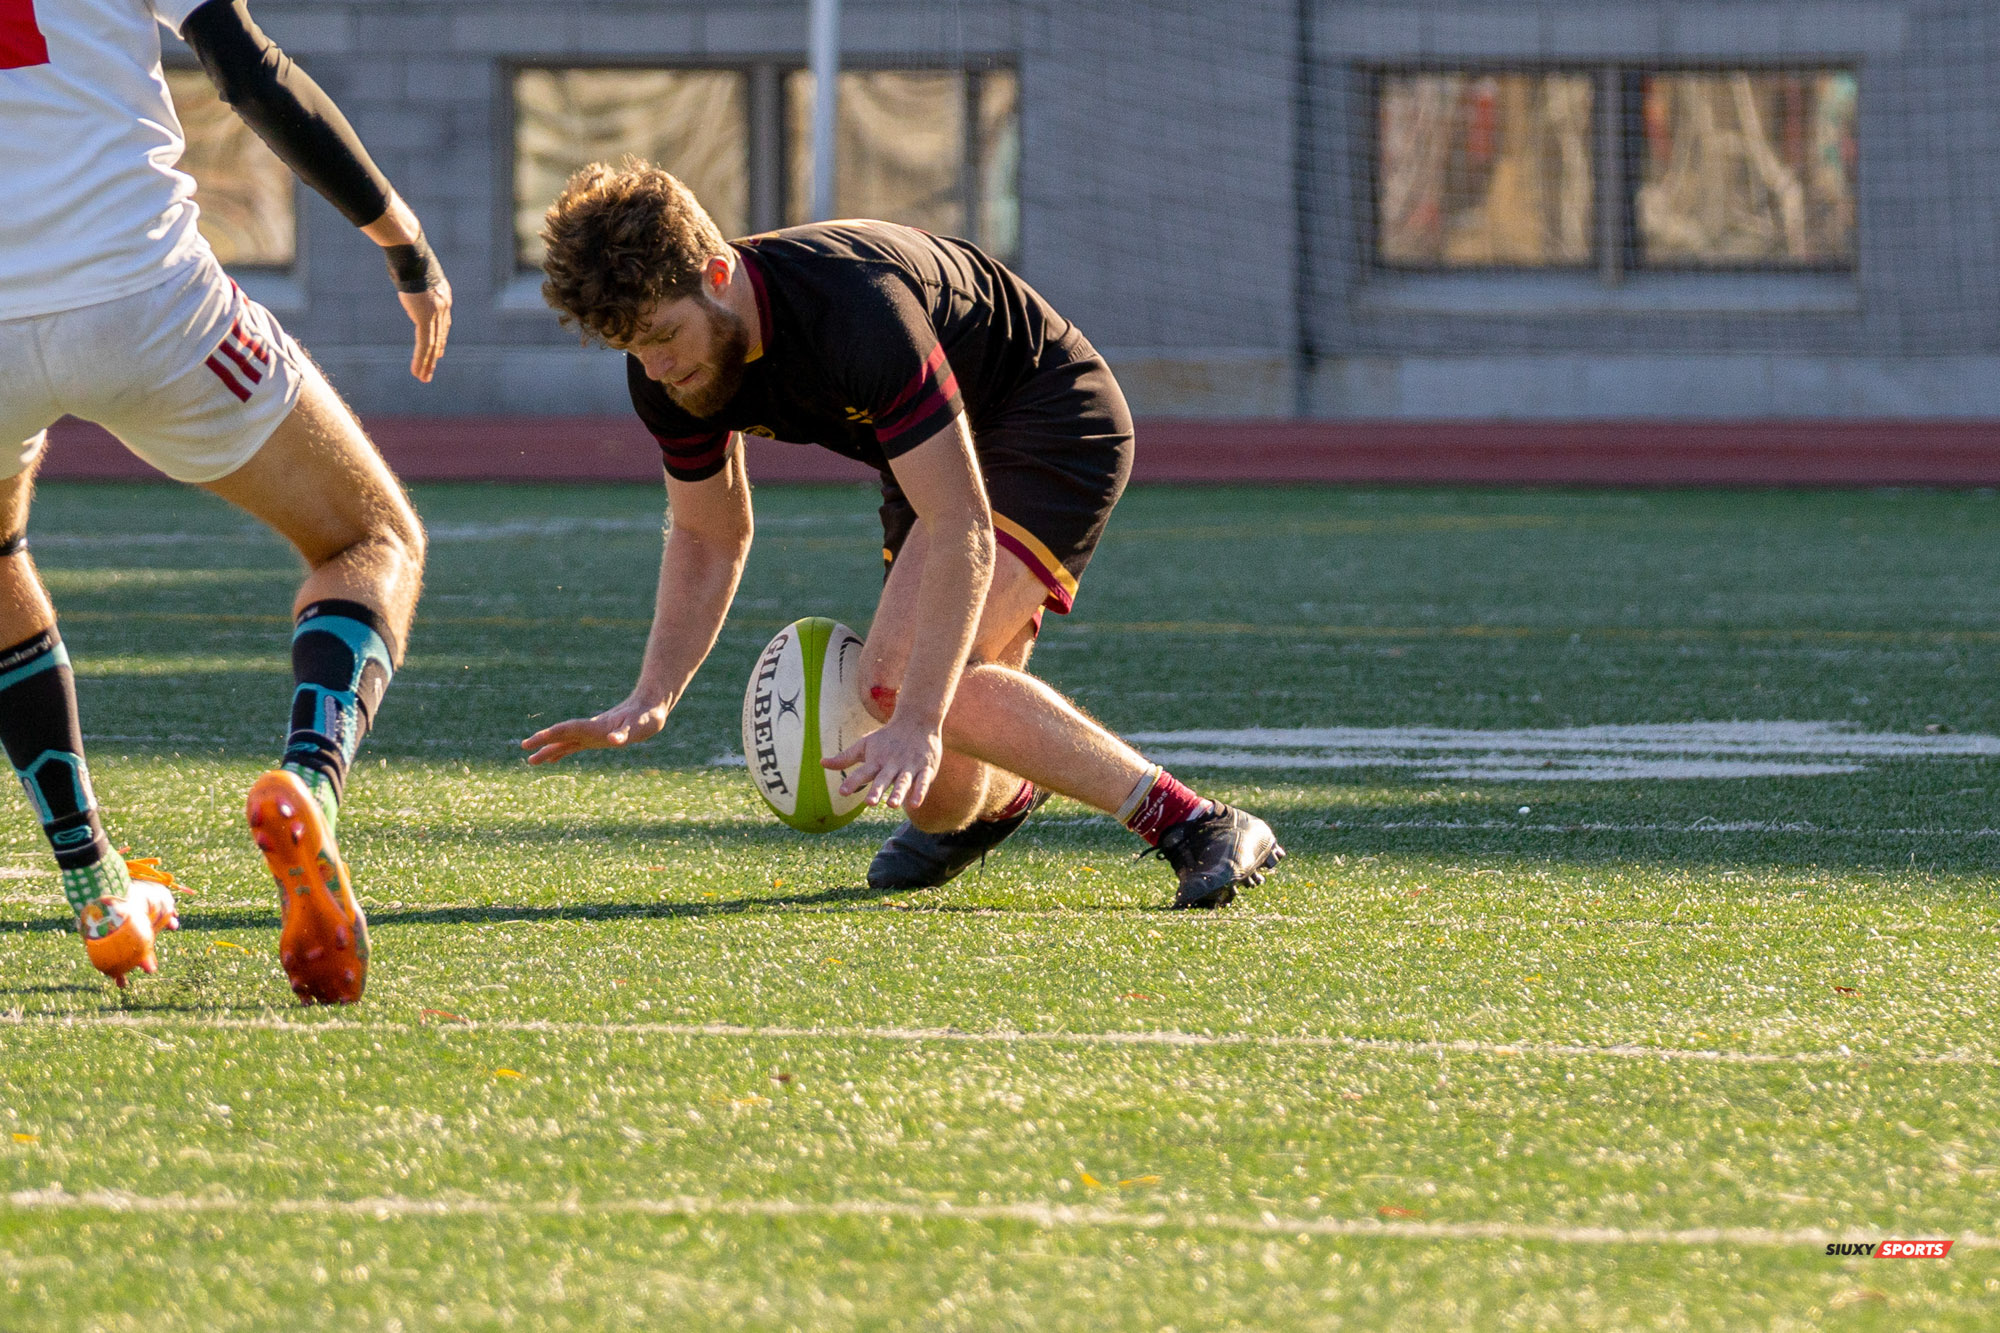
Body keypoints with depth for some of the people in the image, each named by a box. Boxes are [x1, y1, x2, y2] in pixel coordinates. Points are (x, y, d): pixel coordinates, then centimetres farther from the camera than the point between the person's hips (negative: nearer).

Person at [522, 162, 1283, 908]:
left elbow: (962, 531, -37)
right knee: (943, 799, 1)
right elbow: (709, 538, 4)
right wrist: (650, 698, -11)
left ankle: (1196, 828, -25)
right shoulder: (667, 367, -13)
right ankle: (1009, 790, 40)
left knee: (901, 675, -29)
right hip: (939, 454, 7)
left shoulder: (856, 311, -37)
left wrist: (916, 718, -44)